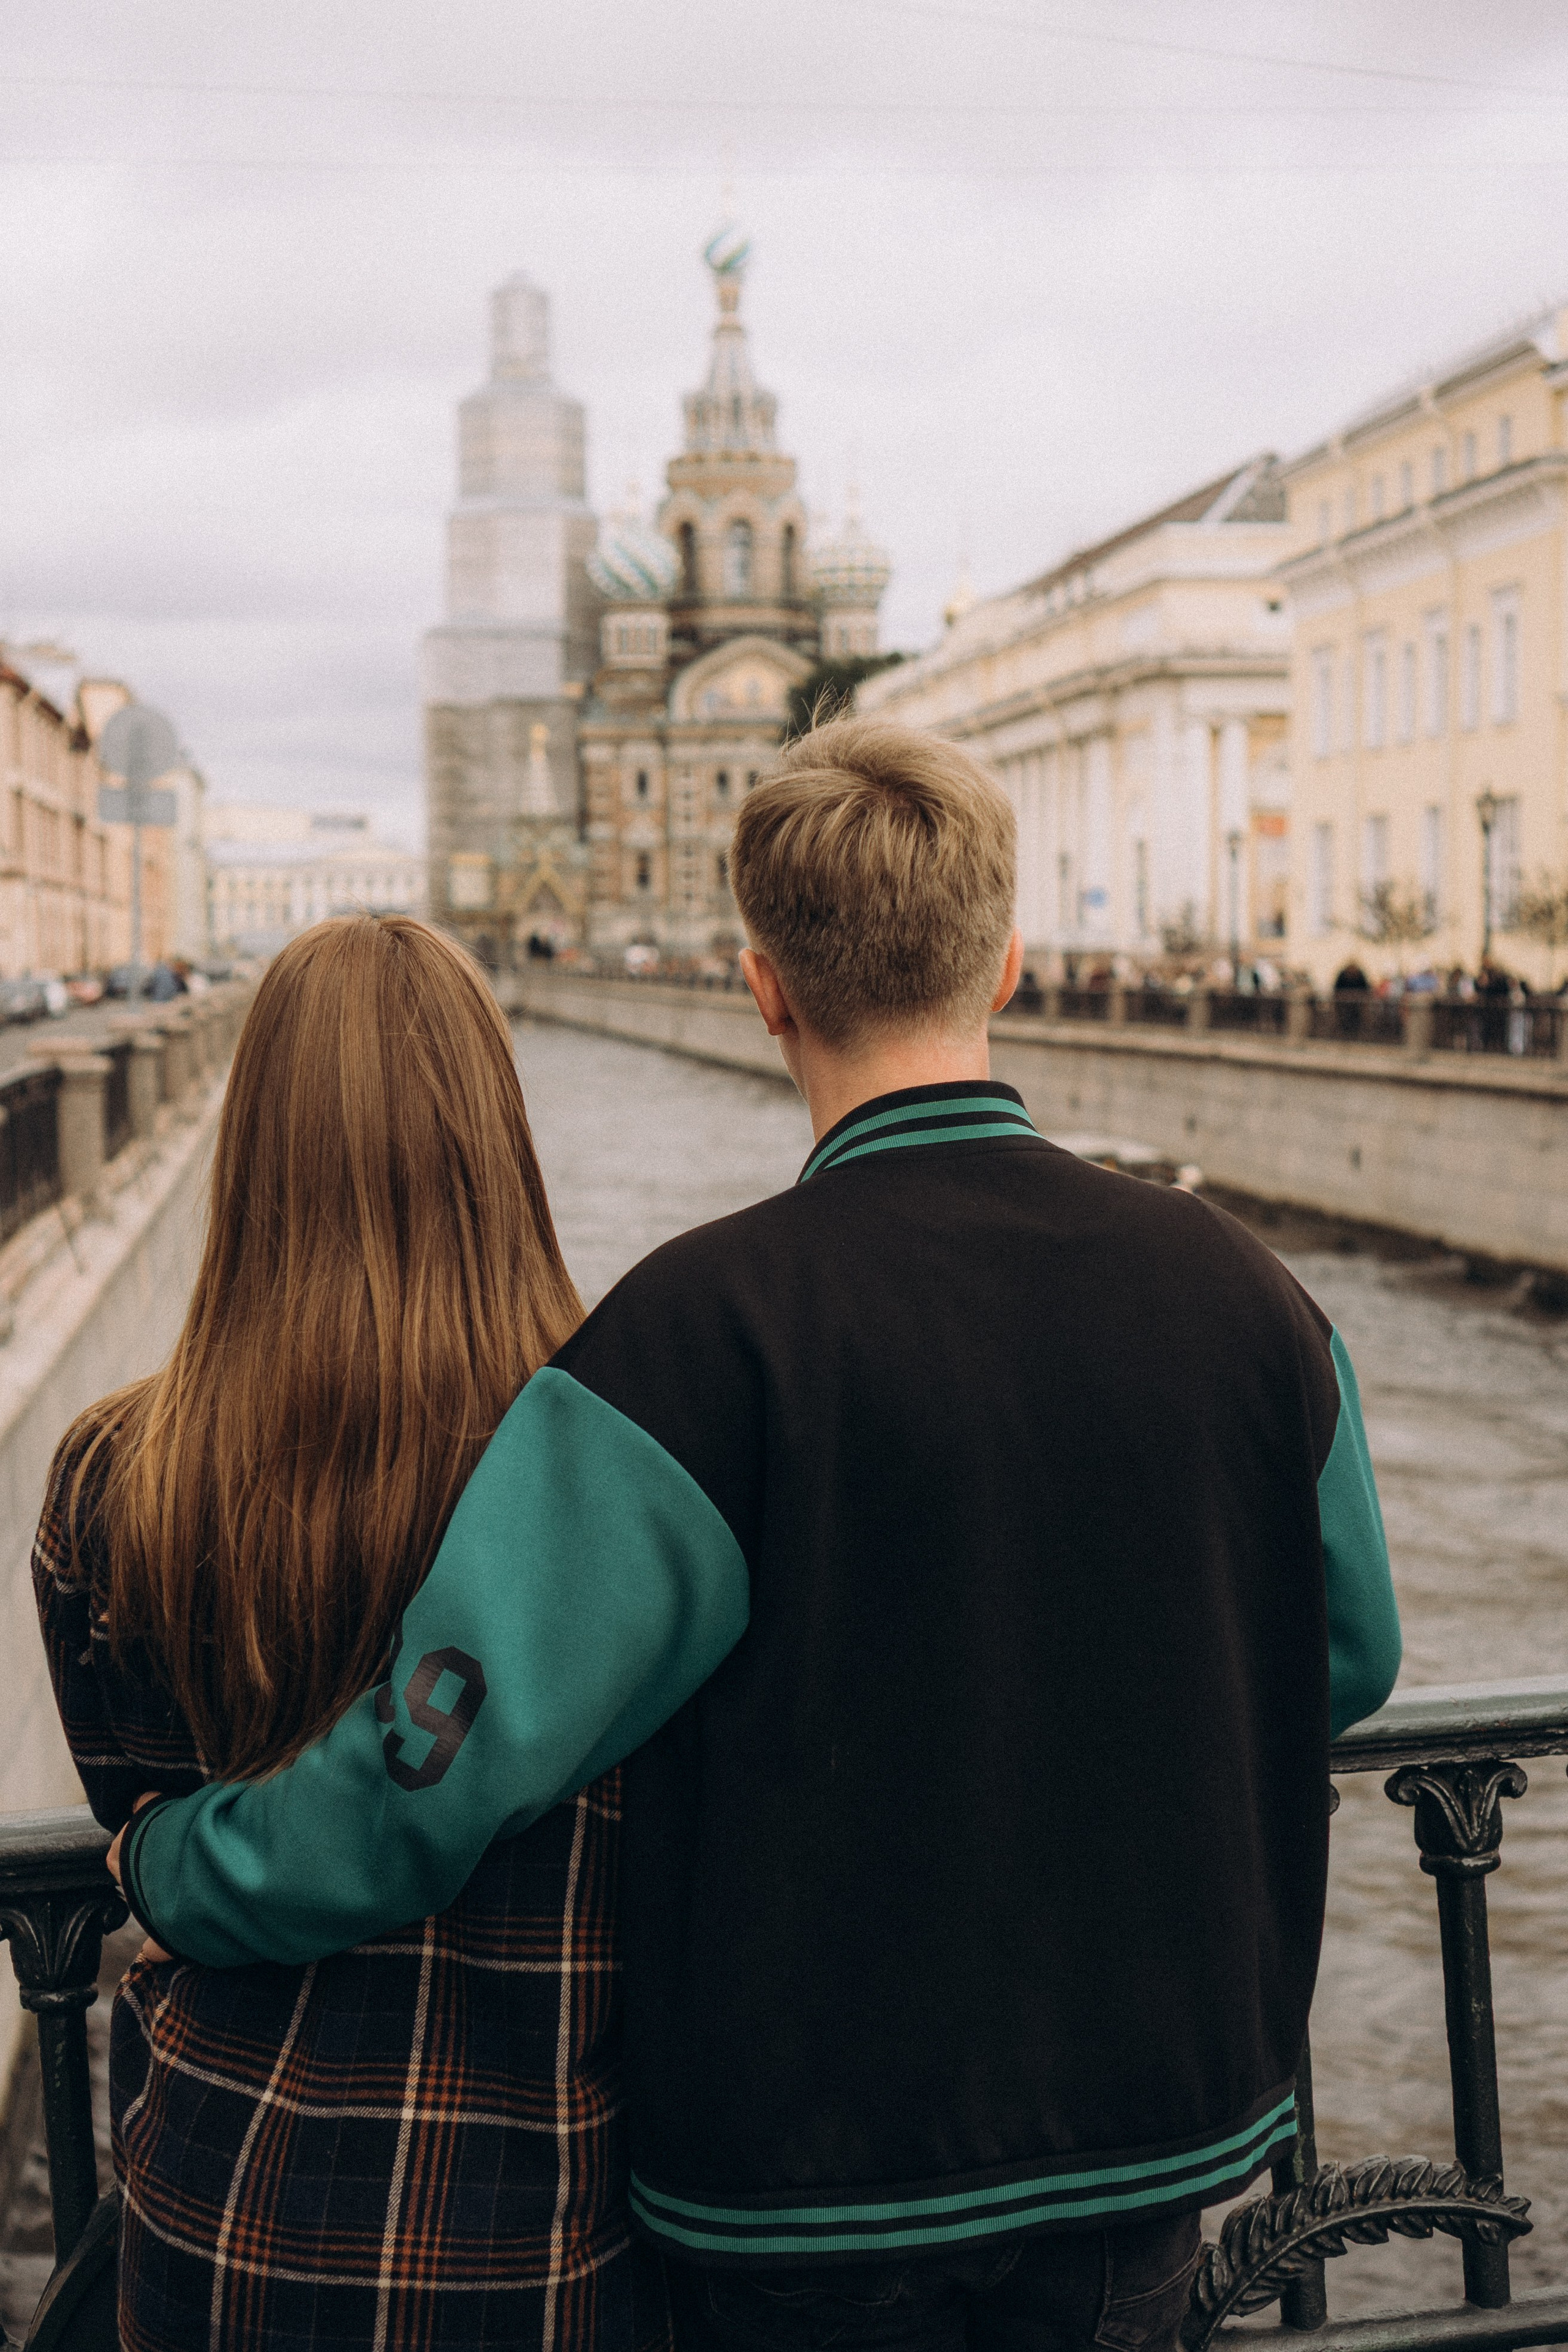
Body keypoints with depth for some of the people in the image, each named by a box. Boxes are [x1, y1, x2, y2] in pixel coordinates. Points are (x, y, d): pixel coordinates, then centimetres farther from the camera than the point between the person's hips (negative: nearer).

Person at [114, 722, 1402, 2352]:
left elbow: (450, 1751, -25)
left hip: (818, 2160, -3)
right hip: (1159, 2132, 4)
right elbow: (1343, 1663, 7)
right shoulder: (1237, 1293, -8)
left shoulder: (708, 1328, -23)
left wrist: (173, 1861, -6)